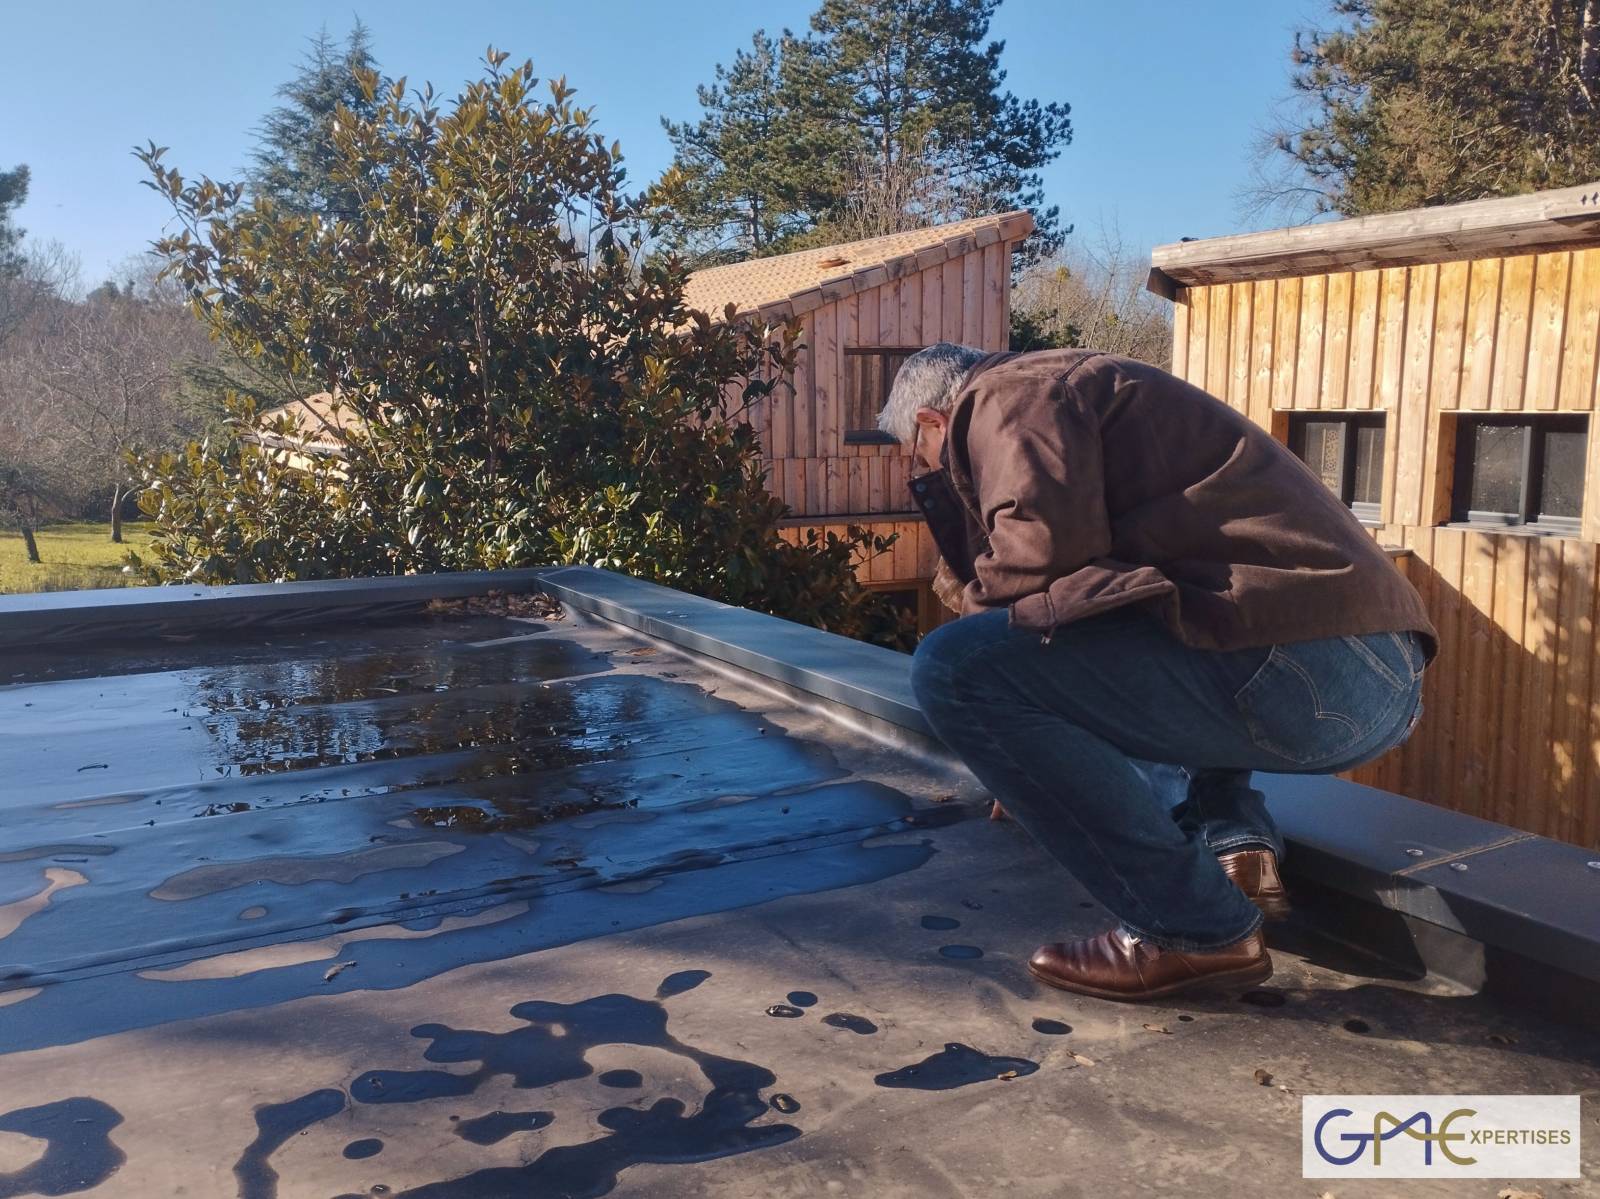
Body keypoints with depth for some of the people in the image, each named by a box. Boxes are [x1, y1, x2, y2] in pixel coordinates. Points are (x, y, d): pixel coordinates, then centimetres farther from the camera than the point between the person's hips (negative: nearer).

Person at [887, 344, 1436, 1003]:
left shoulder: (1010, 395, 2)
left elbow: (1043, 555, -14)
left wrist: (980, 614, 8)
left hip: (1299, 667, -11)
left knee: (956, 668, -12)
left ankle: (1196, 927, -5)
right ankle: (1234, 840, 11)